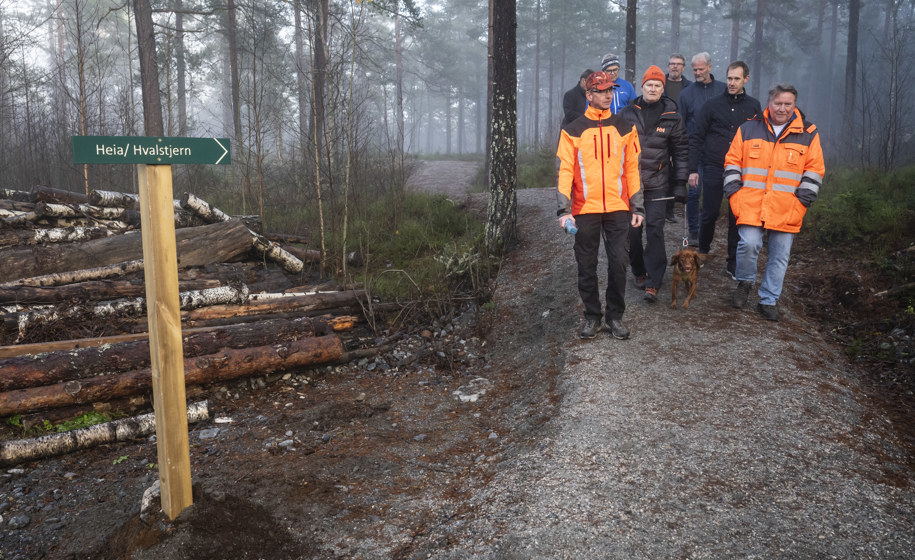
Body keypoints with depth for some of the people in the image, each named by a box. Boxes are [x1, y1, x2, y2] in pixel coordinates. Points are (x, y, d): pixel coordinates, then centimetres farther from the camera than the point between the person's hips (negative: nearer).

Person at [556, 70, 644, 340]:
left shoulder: (625, 128, 9)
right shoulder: (573, 130, 2)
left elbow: (632, 168, 10)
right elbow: (565, 170, -1)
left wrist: (637, 207, 6)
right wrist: (564, 209, -10)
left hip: (618, 208, 1)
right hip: (585, 210, -1)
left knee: (618, 263, 1)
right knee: (587, 266, 6)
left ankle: (615, 316, 17)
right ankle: (592, 316, 20)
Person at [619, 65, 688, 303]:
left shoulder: (672, 117, 3)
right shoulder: (628, 113, 4)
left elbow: (681, 150, 8)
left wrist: (681, 183, 3)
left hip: (657, 183, -1)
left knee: (655, 230, -7)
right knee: (632, 230, 6)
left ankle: (653, 283, -4)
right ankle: (639, 272, 26)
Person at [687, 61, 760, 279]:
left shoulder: (754, 107, 8)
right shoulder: (713, 105, 2)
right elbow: (696, 138, 2)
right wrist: (693, 169, -4)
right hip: (714, 169, -1)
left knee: (737, 217, 2)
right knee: (709, 213, 3)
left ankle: (733, 264, 10)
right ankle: (703, 251, 28)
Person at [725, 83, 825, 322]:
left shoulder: (808, 133, 6)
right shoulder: (749, 128, 7)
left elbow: (814, 171, 7)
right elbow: (732, 163, 9)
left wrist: (802, 202, -3)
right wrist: (734, 194, -1)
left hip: (787, 210, 1)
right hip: (751, 204, -1)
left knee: (780, 255, 5)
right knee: (748, 244, -16)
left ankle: (768, 300, 18)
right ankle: (744, 283, 12)